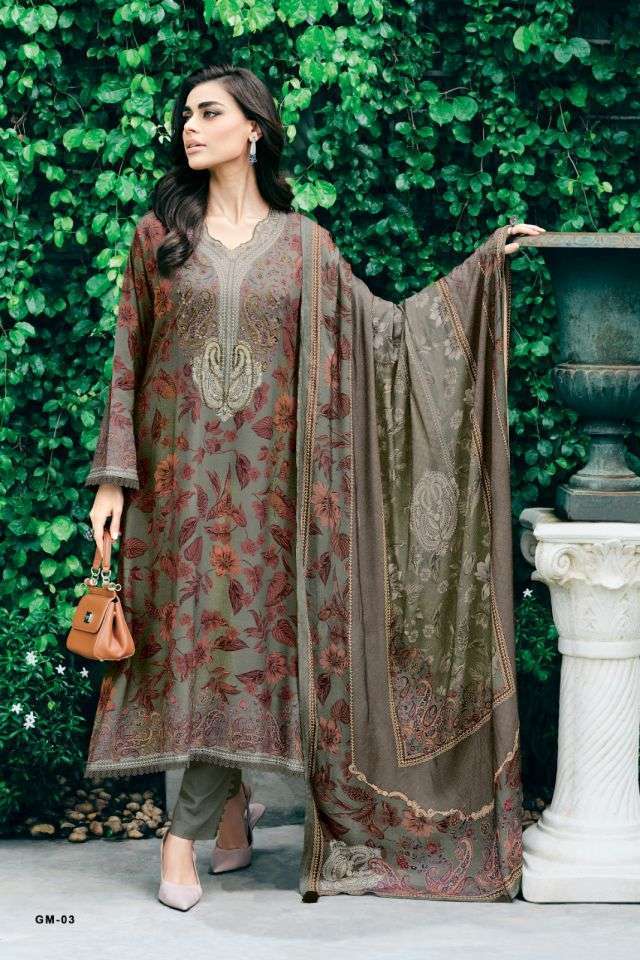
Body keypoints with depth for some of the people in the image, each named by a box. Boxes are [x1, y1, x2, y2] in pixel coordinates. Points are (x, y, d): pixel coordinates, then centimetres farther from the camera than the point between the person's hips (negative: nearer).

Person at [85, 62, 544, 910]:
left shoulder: (300, 239, 6)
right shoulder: (159, 232, 5)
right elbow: (128, 361, 4)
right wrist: (113, 476, -2)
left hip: (262, 471, 0)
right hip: (176, 468, 0)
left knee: (245, 635, -3)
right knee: (193, 635, -1)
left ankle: (185, 834, 6)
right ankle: (233, 801, 16)